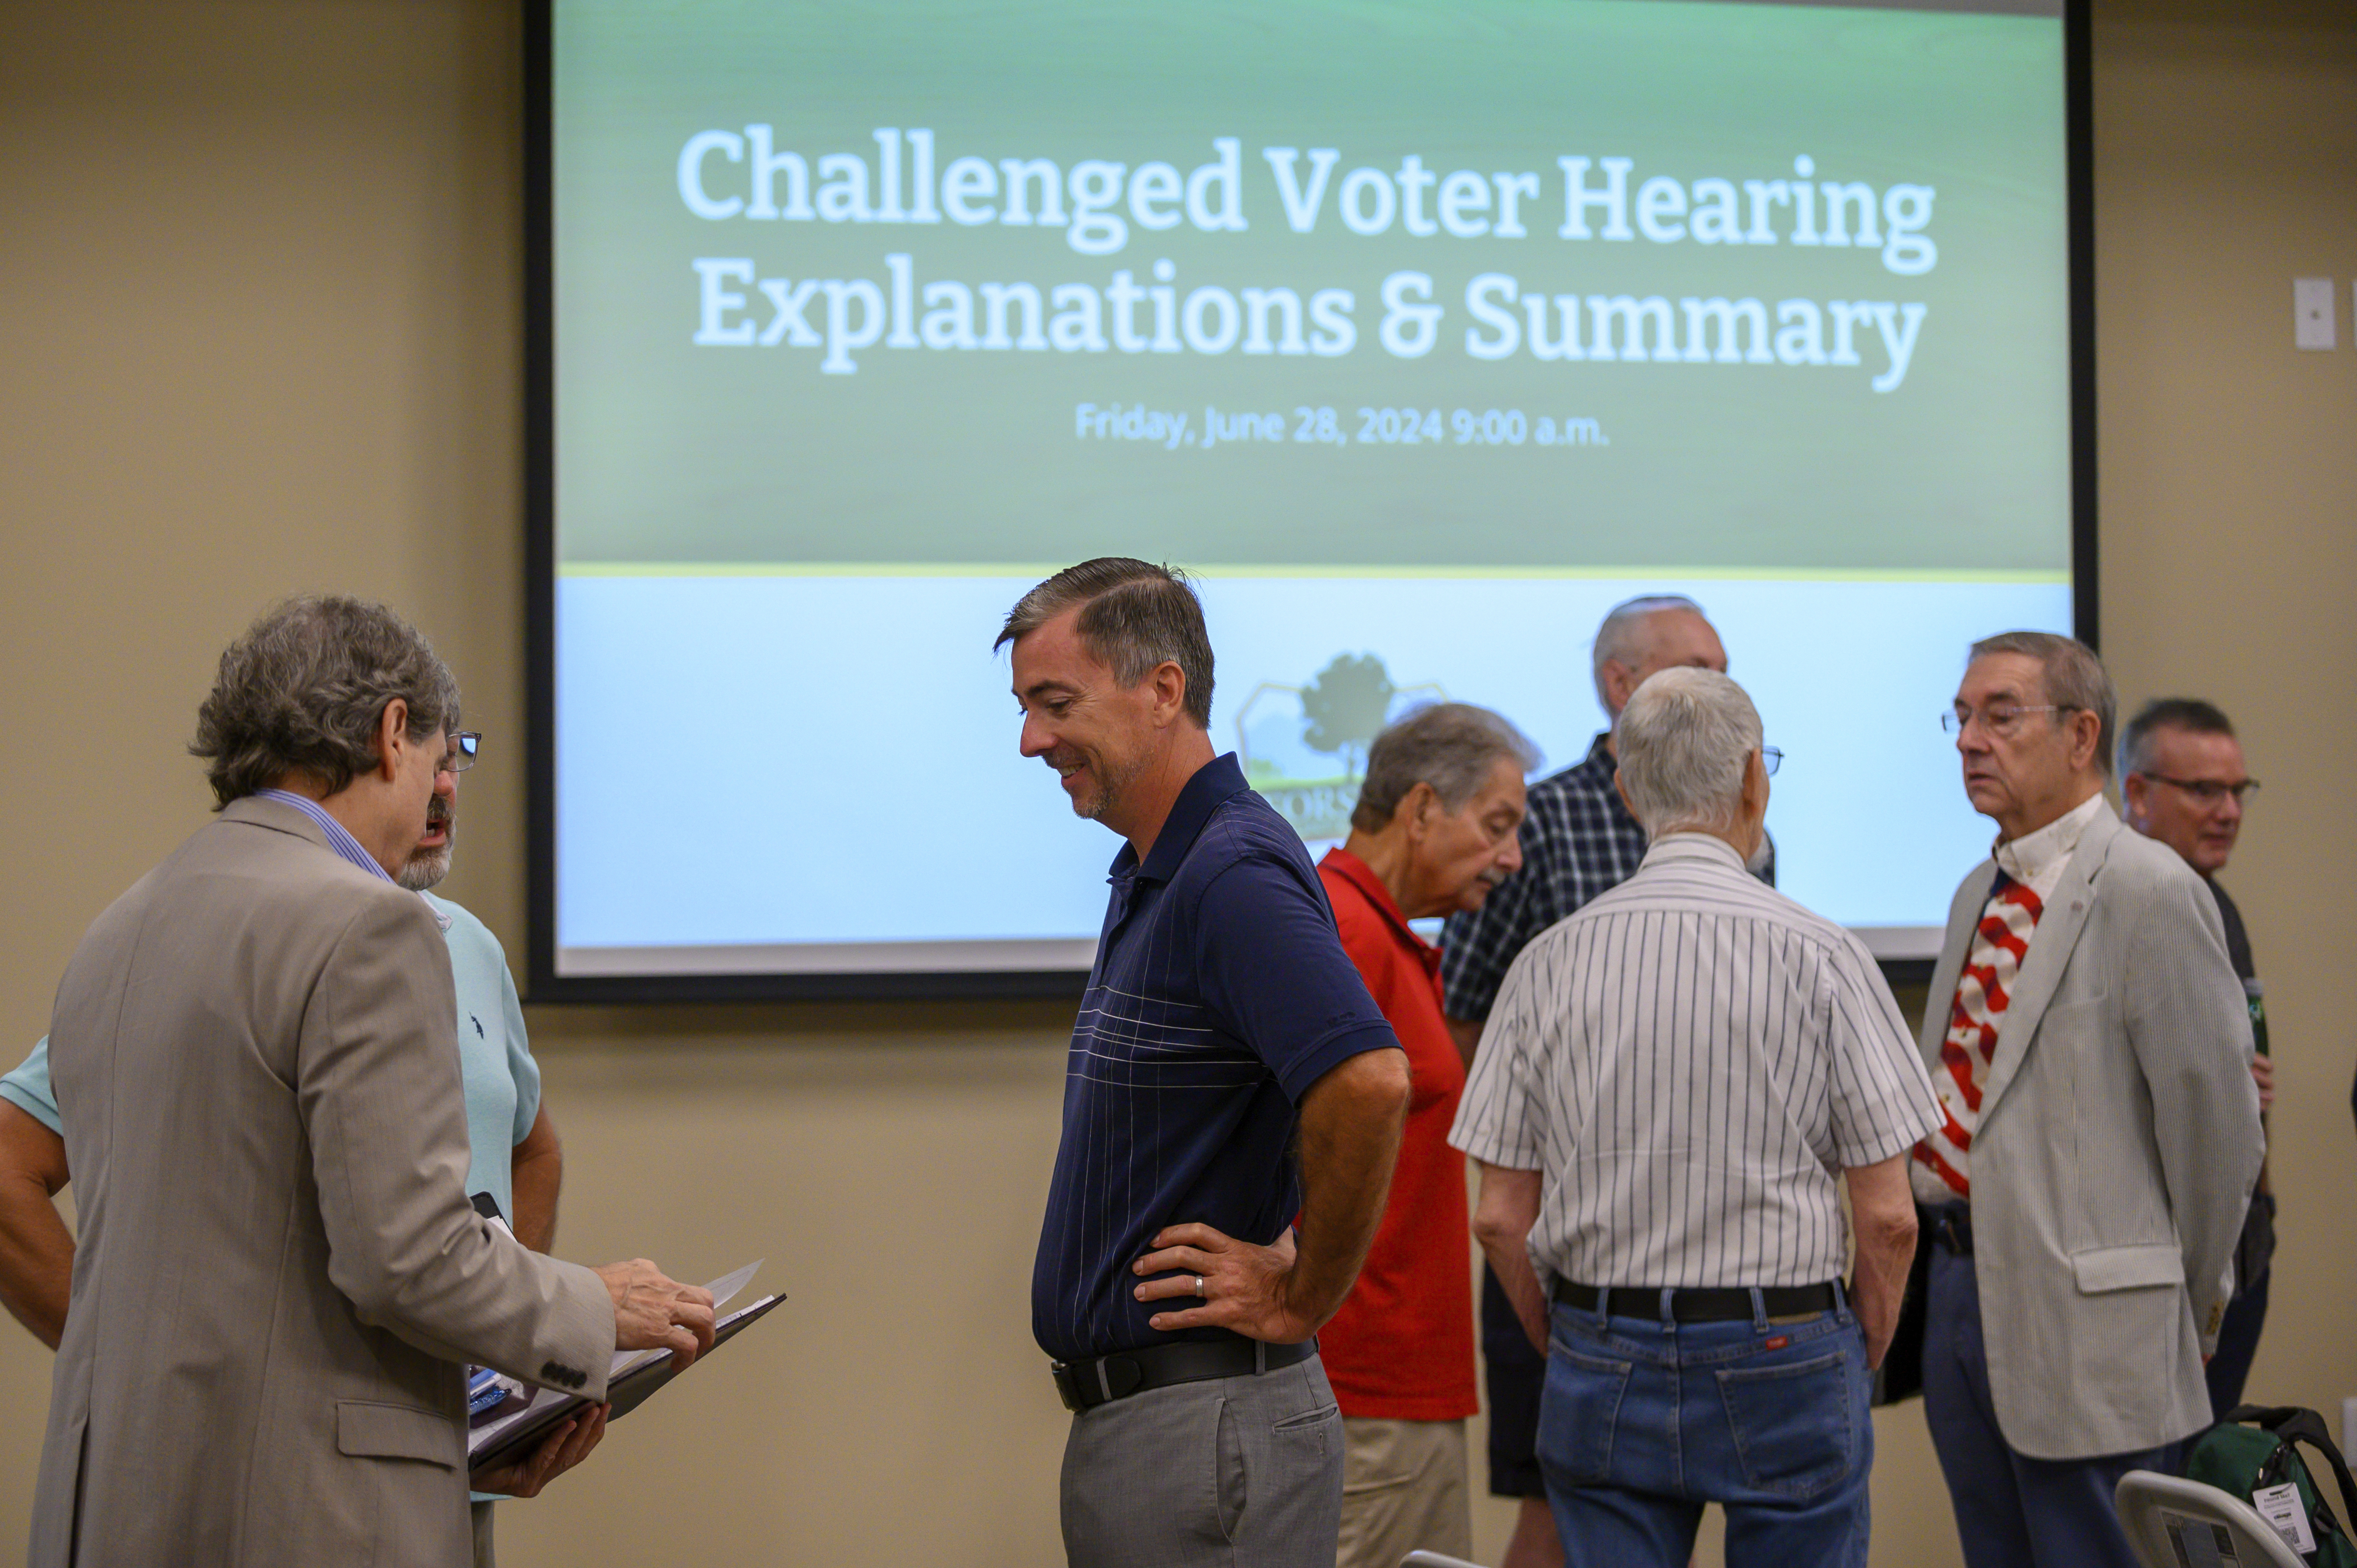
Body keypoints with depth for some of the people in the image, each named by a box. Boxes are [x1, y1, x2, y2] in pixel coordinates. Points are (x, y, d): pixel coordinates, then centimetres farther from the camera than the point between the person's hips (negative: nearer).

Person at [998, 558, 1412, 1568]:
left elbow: (1367, 1084, -32)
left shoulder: (1234, 872, -18)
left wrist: (1300, 1300, -21)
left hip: (1205, 1424, -10)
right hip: (1128, 1413, 10)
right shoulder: (1151, 877, 15)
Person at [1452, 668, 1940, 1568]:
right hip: (1782, 1360, -2)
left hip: (1602, 1364, 3)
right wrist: (1863, 1358, 8)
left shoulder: (1549, 962, -1)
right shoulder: (1816, 954, -8)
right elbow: (1887, 1217, -8)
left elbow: (1502, 1217, 1)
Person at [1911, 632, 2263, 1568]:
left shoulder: (2149, 892, -13)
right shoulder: (1981, 895, 15)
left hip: (2083, 1317, -8)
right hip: (1961, 1283, 8)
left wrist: (2189, 1304, -2)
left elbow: (2213, 1113, -11)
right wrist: (1956, 1259, 17)